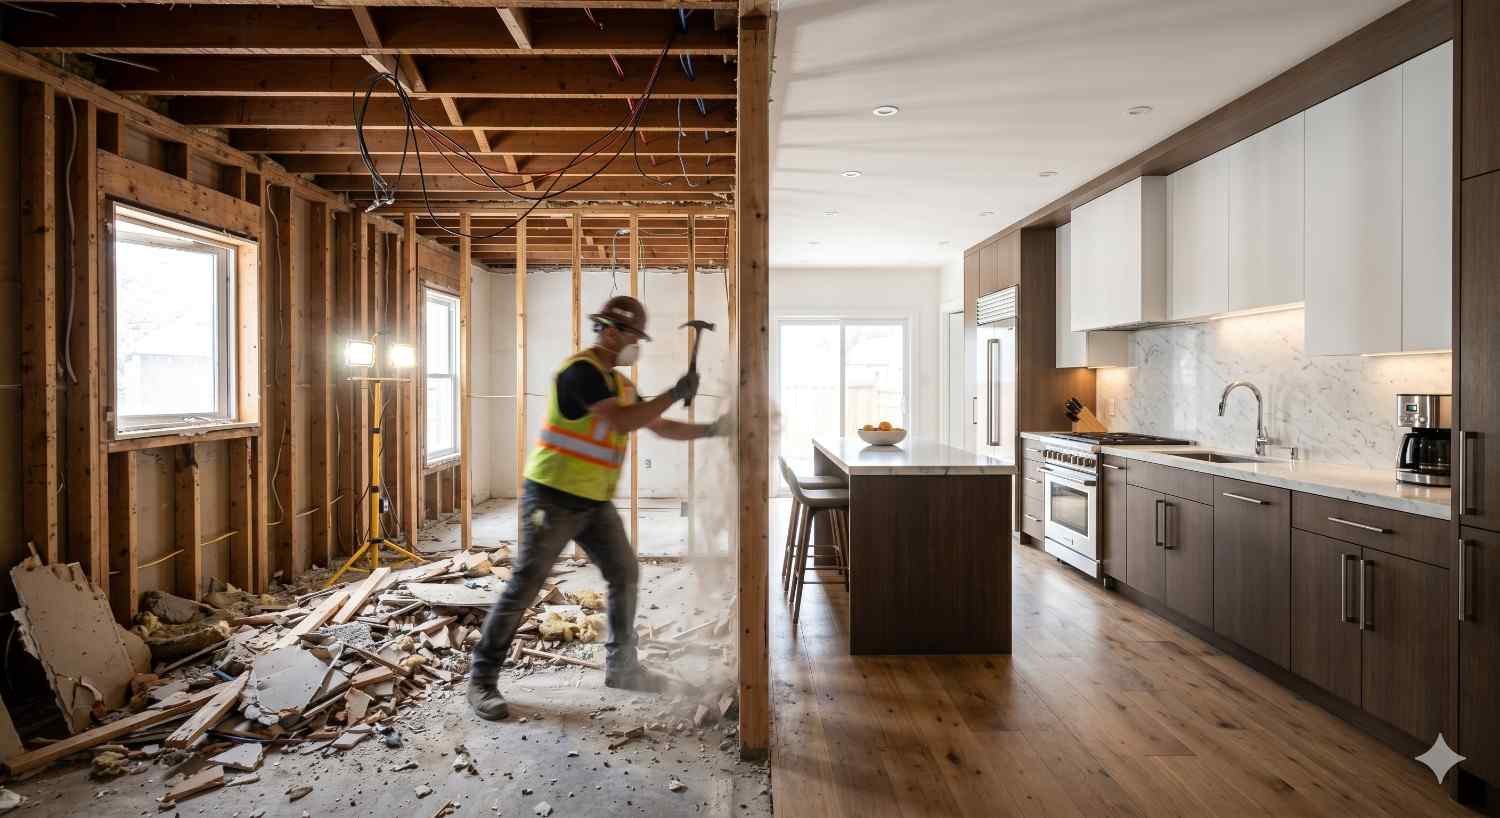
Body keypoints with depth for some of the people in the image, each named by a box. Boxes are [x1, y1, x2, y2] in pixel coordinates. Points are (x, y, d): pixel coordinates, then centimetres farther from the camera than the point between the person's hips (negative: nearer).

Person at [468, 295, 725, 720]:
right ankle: (482, 678, 11)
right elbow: (623, 421, -25)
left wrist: (709, 429, 8)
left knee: (625, 574, 11)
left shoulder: (620, 383, 12)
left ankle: (621, 665, 25)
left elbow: (660, 427, 16)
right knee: (523, 586, -3)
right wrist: (675, 393, -19)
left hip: (595, 502, 9)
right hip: (553, 497, -9)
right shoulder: (581, 370, -16)